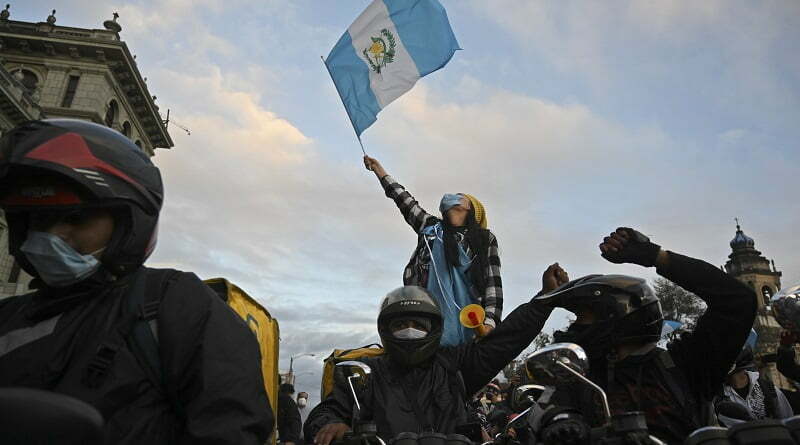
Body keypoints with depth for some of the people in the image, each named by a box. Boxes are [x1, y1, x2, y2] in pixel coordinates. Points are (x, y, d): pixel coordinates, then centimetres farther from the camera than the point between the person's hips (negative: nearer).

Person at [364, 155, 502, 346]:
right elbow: (405, 201, 31)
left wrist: (489, 323, -8)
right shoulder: (431, 228, 24)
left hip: (468, 321, -1)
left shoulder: (486, 239, 15)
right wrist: (379, 170, 39)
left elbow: (493, 283, 6)